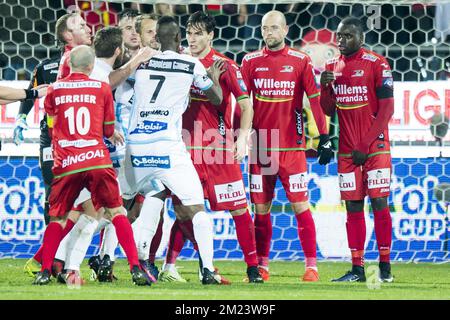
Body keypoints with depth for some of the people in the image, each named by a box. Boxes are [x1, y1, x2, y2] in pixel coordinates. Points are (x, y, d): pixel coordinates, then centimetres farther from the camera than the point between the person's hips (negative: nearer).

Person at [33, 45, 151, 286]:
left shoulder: (54, 90, 7)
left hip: (66, 164, 1)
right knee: (117, 212, 6)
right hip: (97, 160, -1)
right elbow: (108, 131, 13)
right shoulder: (102, 88, 5)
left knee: (57, 218, 13)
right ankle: (135, 268, -4)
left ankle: (45, 271, 3)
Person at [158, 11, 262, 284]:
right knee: (184, 209, 5)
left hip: (220, 148, -4)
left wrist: (243, 137, -17)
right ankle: (169, 267, 9)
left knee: (238, 208, -2)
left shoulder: (224, 65, -5)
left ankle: (253, 267, 4)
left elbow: (246, 103, -7)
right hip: (188, 149, 4)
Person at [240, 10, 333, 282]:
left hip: (292, 147, -2)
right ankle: (262, 267, 12)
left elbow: (315, 100, 0)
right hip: (261, 146, 2)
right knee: (261, 208, 5)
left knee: (300, 205, -4)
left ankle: (311, 267, -2)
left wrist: (324, 138, -4)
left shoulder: (301, 61, 0)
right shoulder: (250, 62, 6)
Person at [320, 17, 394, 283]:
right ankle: (357, 269, 6)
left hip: (374, 147, -5)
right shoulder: (333, 67, 11)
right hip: (347, 149, 5)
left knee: (379, 202, -6)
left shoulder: (376, 64, -6)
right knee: (353, 206, 4)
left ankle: (385, 266, -1)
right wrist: (325, 87, -7)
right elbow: (329, 111, 14)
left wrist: (366, 145, -12)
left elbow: (386, 109, -9)